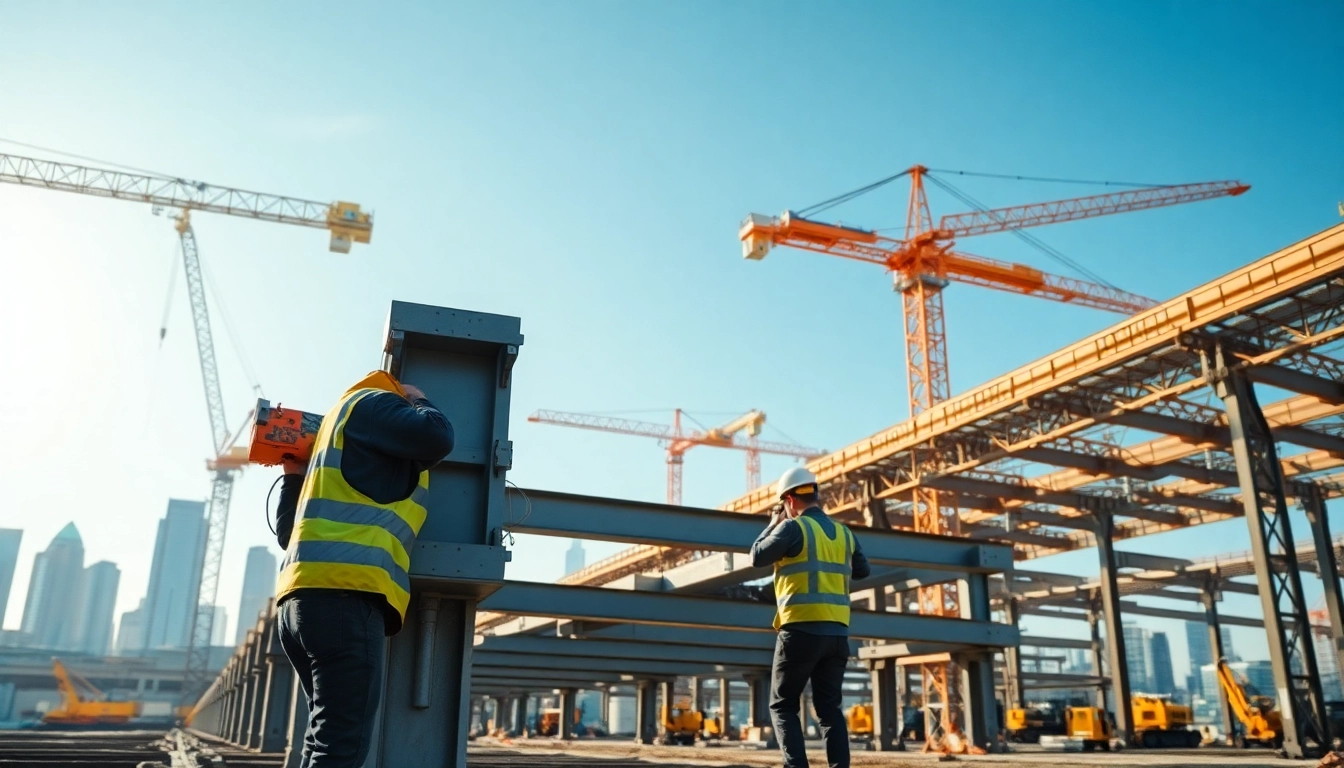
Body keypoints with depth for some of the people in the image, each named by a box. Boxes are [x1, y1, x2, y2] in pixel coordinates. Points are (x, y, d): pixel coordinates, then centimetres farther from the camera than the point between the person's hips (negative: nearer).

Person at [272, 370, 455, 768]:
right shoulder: (371, 402, 8)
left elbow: (288, 530, 29)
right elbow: (436, 437, -10)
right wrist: (418, 402, 11)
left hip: (305, 595, 10)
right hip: (343, 592, -10)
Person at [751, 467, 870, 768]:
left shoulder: (793, 527, -6)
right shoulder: (844, 533, 12)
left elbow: (757, 557, 2)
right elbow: (863, 570, 24)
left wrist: (772, 525, 14)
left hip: (801, 629, -5)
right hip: (837, 632, 5)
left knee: (783, 705, 5)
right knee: (829, 707, 11)